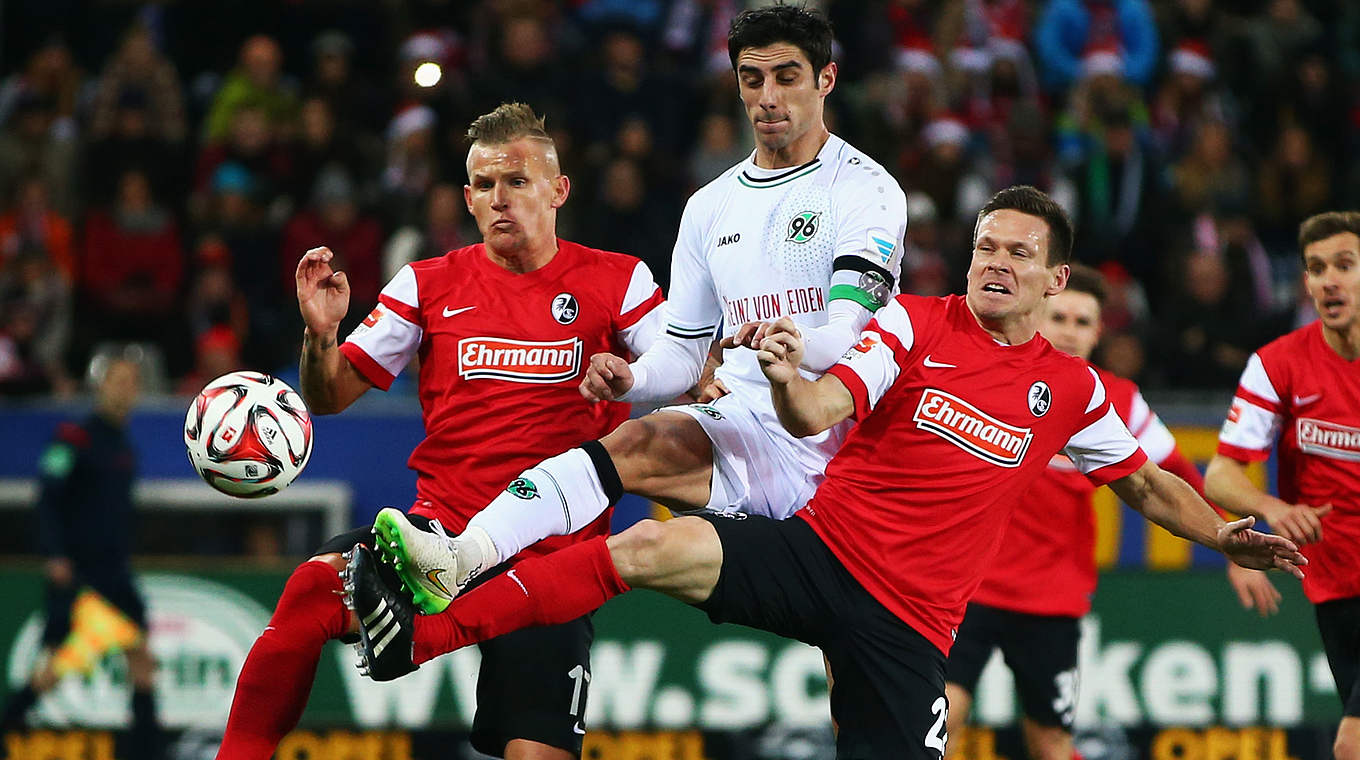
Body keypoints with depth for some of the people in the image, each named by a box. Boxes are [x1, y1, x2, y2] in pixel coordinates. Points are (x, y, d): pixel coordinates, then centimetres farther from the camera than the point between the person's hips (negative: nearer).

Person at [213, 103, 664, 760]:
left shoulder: (617, 281, 5)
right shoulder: (429, 285, 10)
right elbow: (330, 397, 10)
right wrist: (320, 334, -12)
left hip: (552, 557, -1)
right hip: (441, 529, 1)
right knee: (314, 586, -29)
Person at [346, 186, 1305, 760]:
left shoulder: (1070, 391, 10)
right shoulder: (915, 324, 2)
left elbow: (1145, 478, 26)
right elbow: (821, 411, -12)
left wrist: (1227, 534, 15)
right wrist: (787, 381, -34)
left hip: (908, 619, 2)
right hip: (819, 546, -2)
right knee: (649, 548, -26)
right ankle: (415, 634, -29)